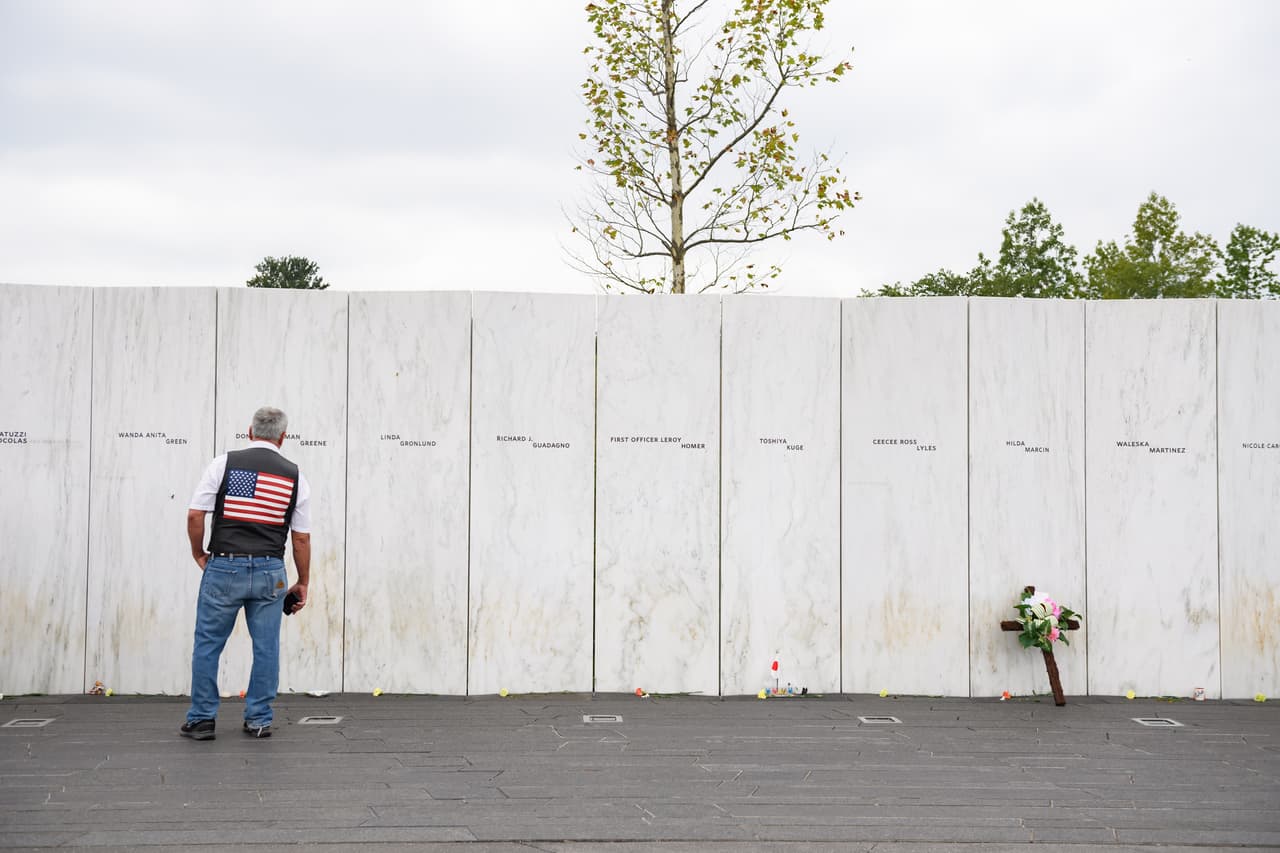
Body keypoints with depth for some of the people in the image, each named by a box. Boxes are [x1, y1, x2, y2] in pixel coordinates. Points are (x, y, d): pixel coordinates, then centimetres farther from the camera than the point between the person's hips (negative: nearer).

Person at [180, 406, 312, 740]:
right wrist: (303, 583, 13)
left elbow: (195, 516, -6)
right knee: (266, 648, 9)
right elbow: (301, 538, 4)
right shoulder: (294, 476, 3)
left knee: (208, 645, 10)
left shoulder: (224, 463, -2)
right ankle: (259, 720, 13)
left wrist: (198, 554, 11)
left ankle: (202, 720, 14)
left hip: (224, 568, -1)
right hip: (270, 572, 1)